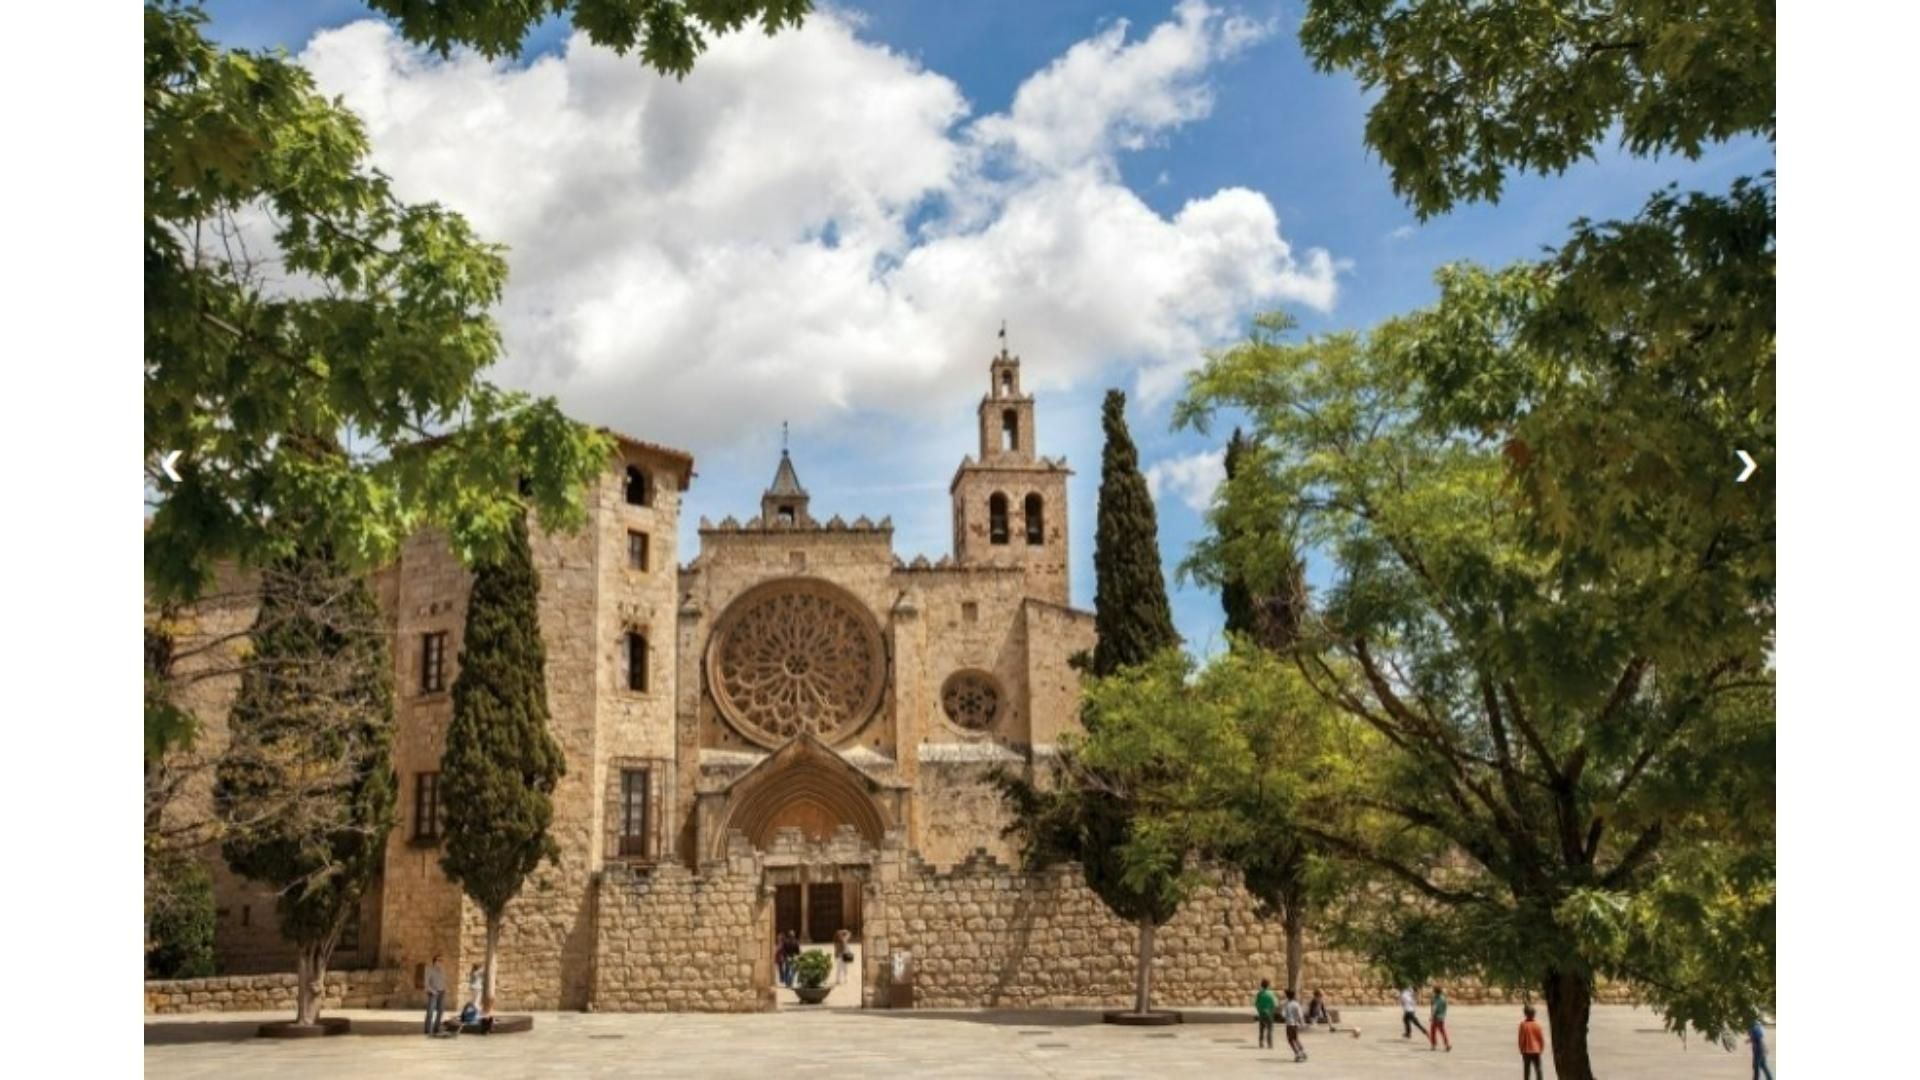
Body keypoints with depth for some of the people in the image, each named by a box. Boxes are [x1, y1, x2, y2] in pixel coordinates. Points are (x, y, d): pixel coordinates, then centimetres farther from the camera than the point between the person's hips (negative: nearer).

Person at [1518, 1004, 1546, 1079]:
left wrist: (1521, 1049, 2)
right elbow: (1542, 1038, -2)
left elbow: (1521, 1038, -10)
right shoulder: (1537, 1024, -6)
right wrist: (1541, 1049, 12)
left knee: (1526, 1069, 7)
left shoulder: (1523, 1024, -12)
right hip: (1536, 1050, 1)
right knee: (1538, 1068, 6)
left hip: (1526, 1051, -1)